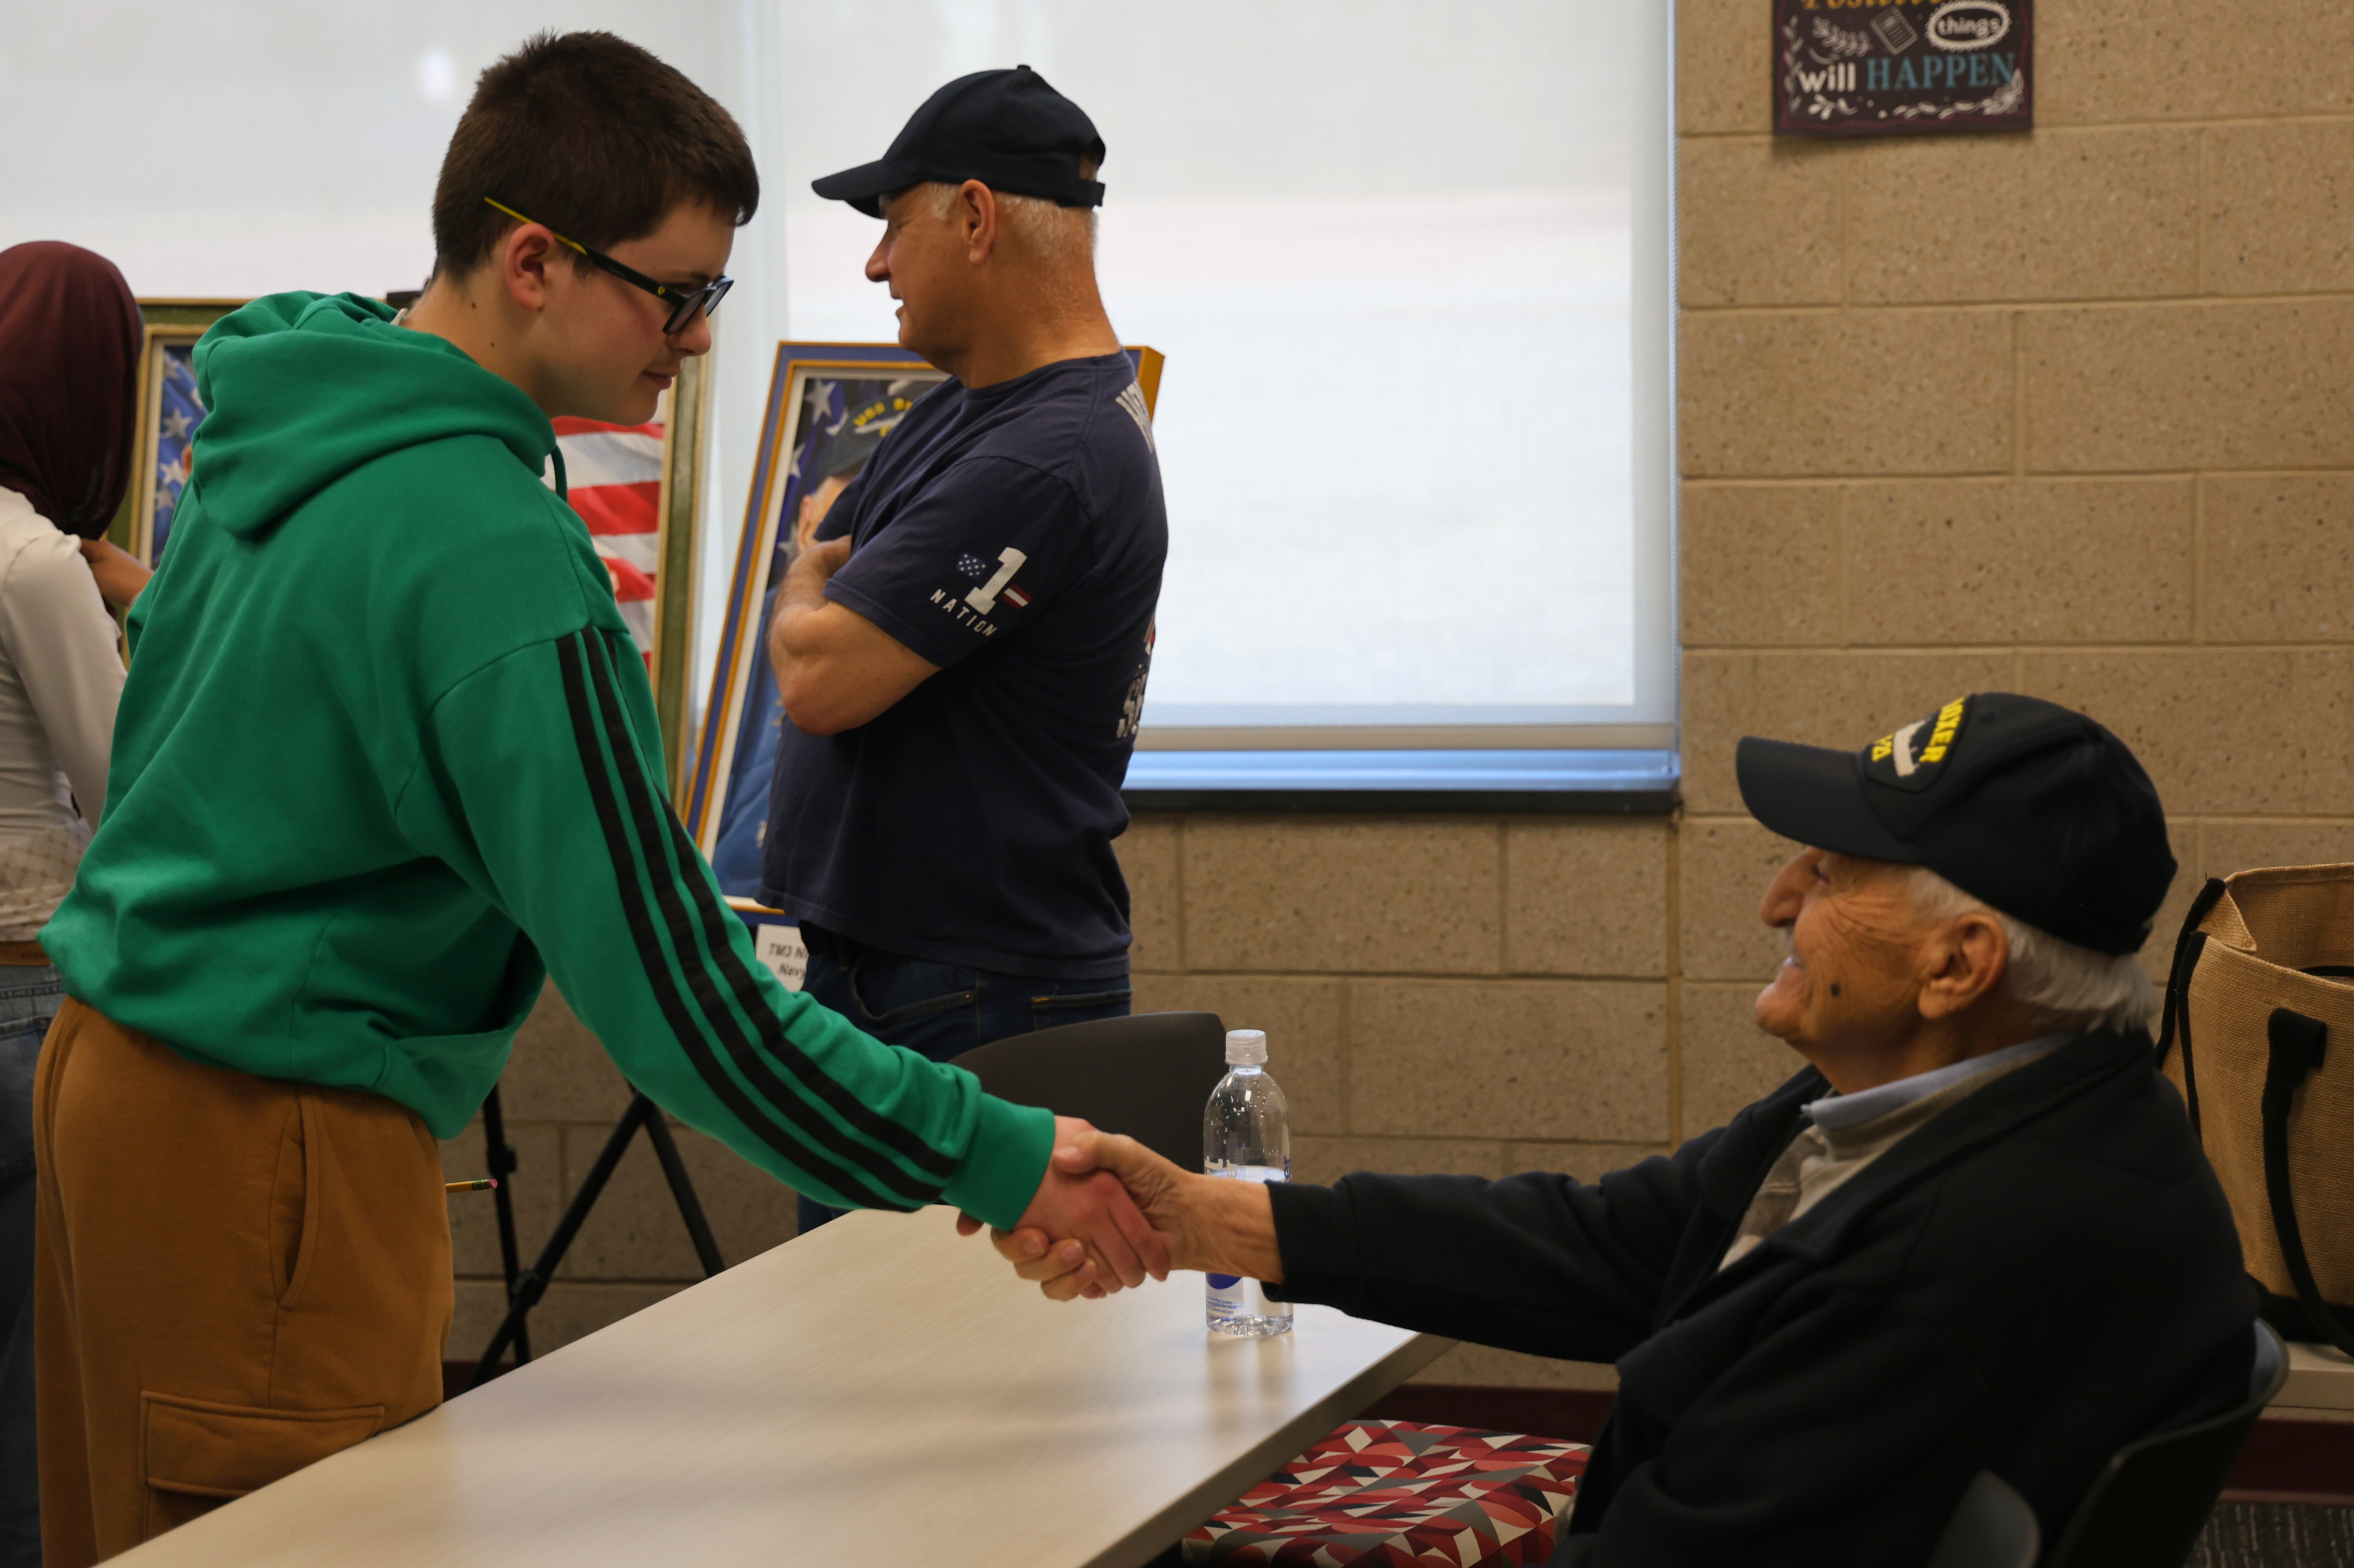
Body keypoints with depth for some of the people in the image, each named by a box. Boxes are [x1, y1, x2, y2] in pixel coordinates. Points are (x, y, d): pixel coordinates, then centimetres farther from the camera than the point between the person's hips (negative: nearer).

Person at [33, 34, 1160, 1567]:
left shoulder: (282, 424, 6)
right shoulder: (493, 558, -23)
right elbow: (670, 986, -26)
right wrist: (1002, 1163, -23)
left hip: (119, 1070, 10)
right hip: (270, 1145, -10)